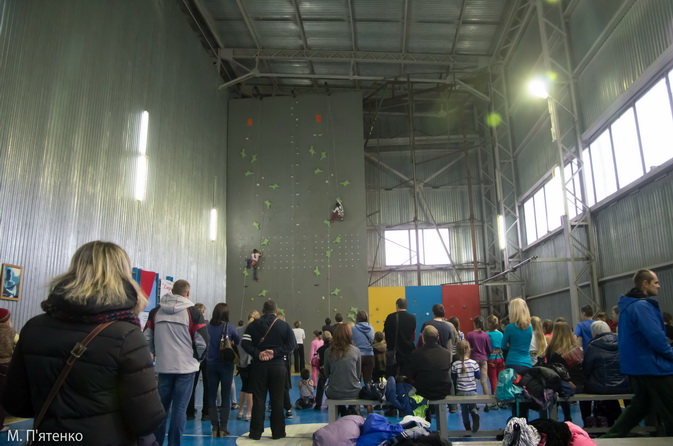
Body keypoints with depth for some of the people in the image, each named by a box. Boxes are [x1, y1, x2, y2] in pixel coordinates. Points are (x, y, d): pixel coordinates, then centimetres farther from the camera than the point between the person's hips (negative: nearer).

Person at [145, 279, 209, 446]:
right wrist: (197, 358, 8)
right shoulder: (193, 312, -6)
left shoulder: (156, 311, 5)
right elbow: (203, 341, -9)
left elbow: (147, 338, 5)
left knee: (161, 407, 14)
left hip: (163, 367, 4)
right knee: (179, 408, 3)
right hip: (186, 367, -3)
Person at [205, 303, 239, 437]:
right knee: (225, 397, 7)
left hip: (211, 364, 2)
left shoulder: (208, 326, -4)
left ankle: (215, 427, 10)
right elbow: (238, 343, -6)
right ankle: (223, 428, 7)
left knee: (211, 396, 11)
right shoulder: (229, 327, -9)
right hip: (226, 365, -2)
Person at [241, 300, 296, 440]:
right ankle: (278, 432, 12)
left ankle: (256, 432, 10)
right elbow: (292, 345, -7)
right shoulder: (284, 325, 1)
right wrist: (275, 352, -10)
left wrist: (258, 354, -11)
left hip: (258, 366, 1)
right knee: (277, 400, 7)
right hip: (278, 367, 0)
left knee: (258, 399, 7)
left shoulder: (254, 324, 2)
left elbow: (245, 343, -8)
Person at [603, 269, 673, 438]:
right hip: (652, 366, -10)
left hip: (636, 365, 10)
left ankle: (612, 436, 16)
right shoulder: (642, 306, -20)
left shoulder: (628, 305, 13)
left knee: (641, 404, 18)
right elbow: (656, 337, -26)